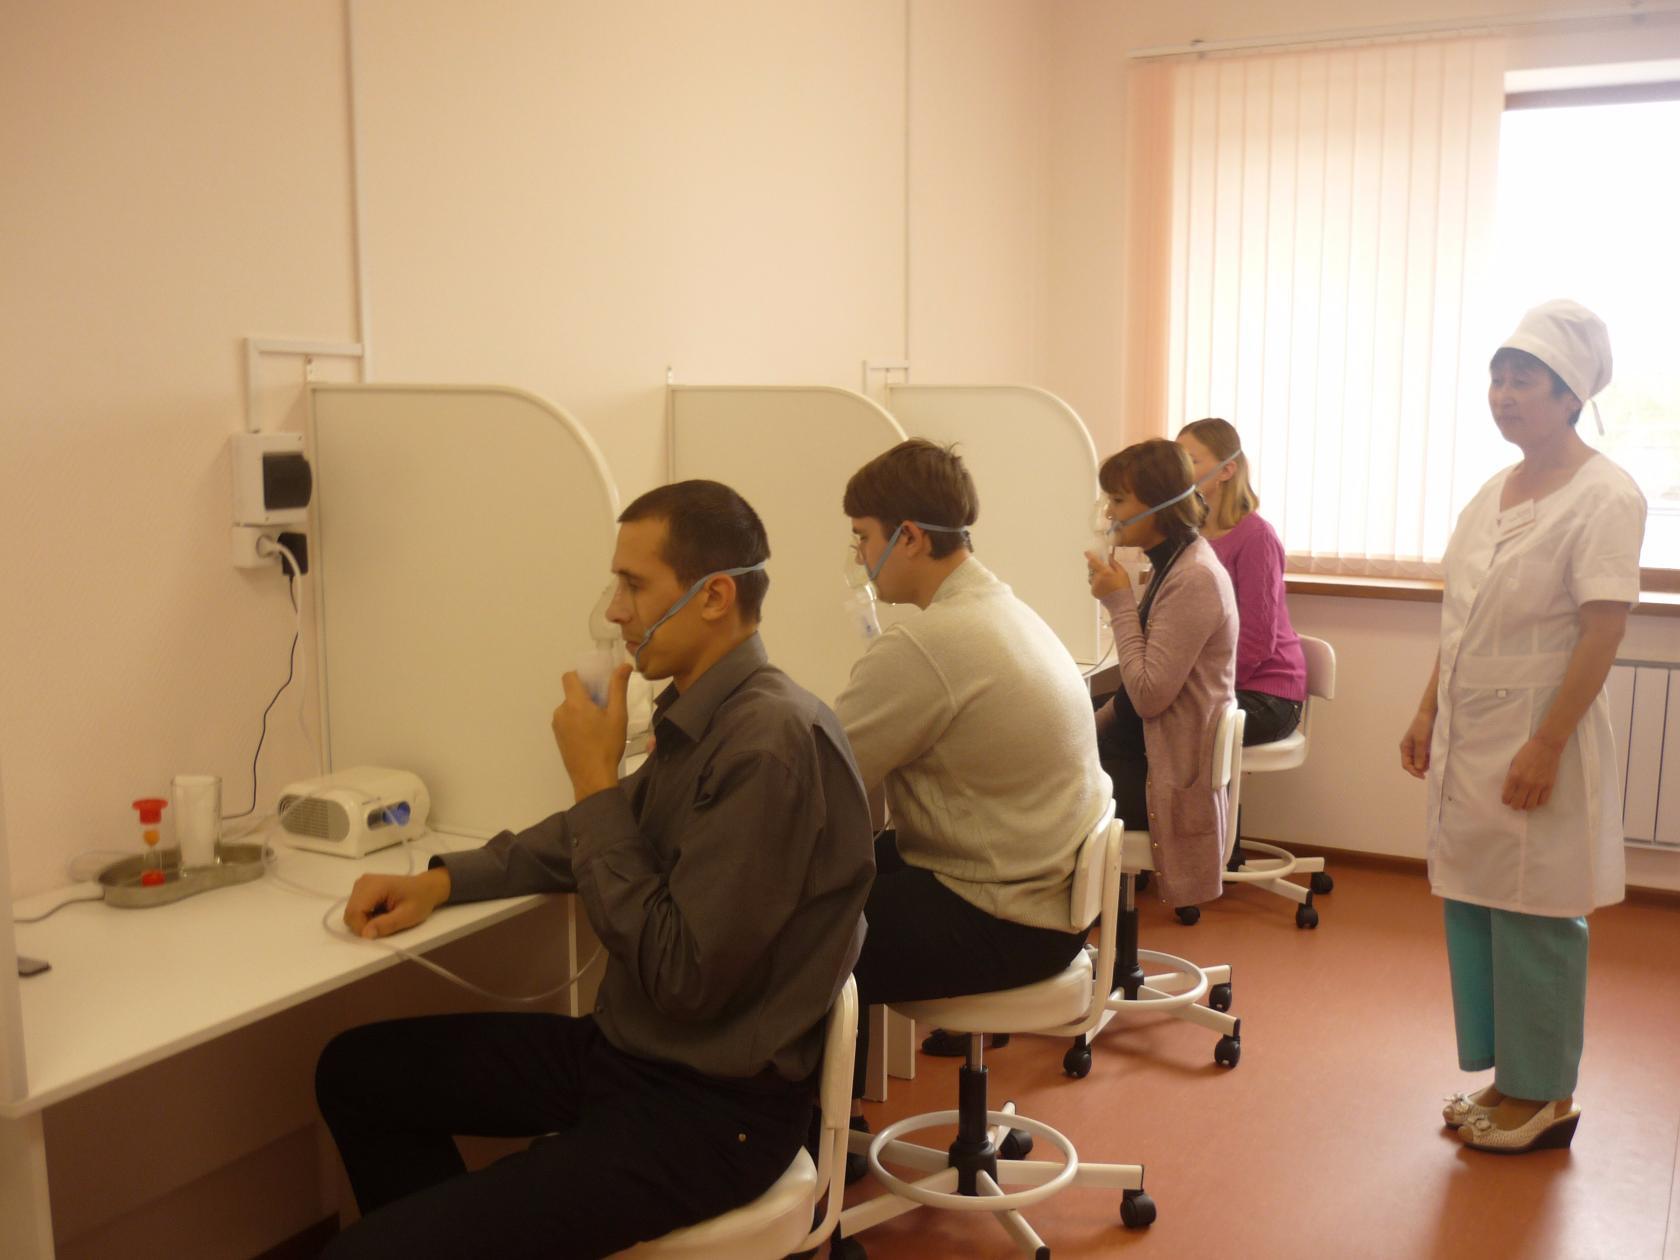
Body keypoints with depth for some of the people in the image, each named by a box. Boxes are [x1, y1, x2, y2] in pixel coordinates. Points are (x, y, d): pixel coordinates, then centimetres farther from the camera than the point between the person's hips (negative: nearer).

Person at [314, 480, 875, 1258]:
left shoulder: (771, 746, -25)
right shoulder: (701, 716, 3)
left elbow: (683, 978, -24)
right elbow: (608, 836, 20)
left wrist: (595, 784, -18)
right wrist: (442, 881, 9)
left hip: (710, 1110, -9)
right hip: (627, 1050, 9)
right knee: (356, 1070, 17)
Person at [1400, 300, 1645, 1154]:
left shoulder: (1604, 497, -12)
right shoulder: (1494, 493, 11)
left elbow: (1602, 633, -17)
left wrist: (1545, 747, -20)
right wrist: (1429, 714, 12)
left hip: (1538, 735, -7)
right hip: (1470, 733, 8)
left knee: (1534, 917, 1)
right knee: (1471, 906, 12)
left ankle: (1546, 1098, 17)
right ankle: (1506, 1080, 26)